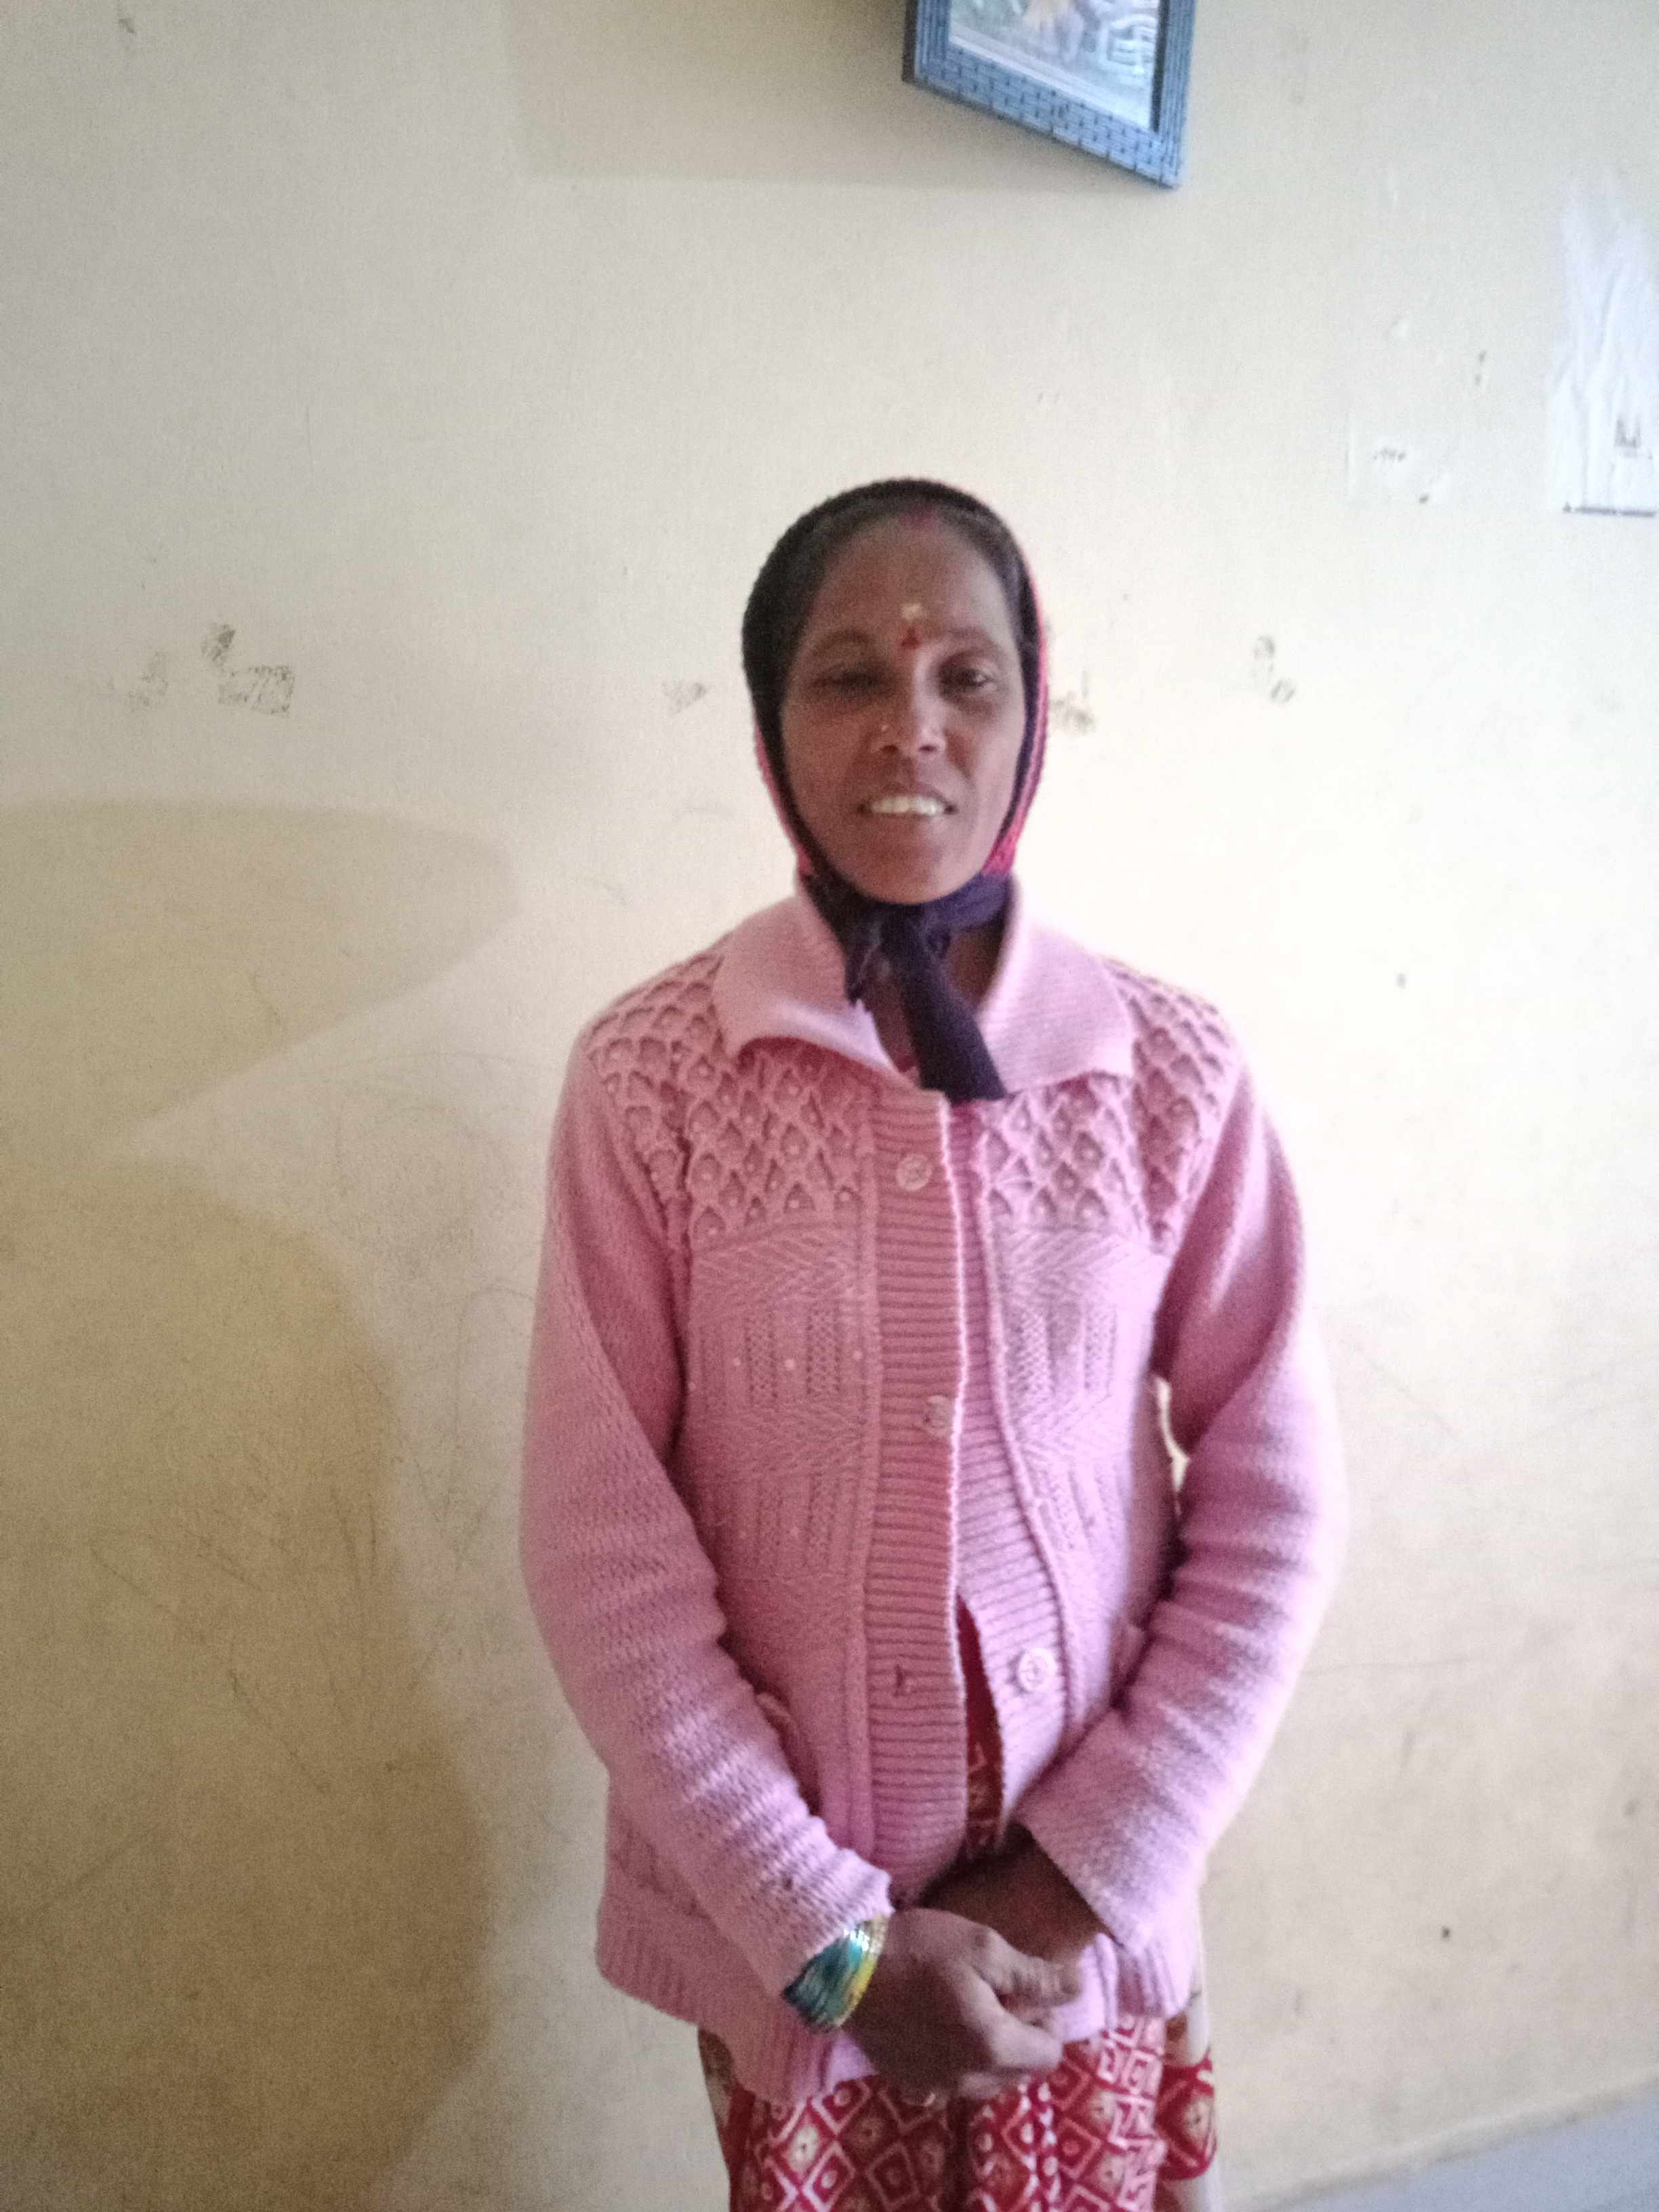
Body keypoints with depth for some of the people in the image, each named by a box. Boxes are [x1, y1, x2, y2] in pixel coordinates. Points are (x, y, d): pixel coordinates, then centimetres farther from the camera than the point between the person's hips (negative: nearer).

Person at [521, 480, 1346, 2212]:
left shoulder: (1174, 1074, -9)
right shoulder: (646, 1078, -12)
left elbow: (1274, 1506, -4)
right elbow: (600, 1550, -10)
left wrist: (1086, 1875, -8)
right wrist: (832, 1929, -11)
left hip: (1089, 1902, 1)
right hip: (772, 1907, 0)